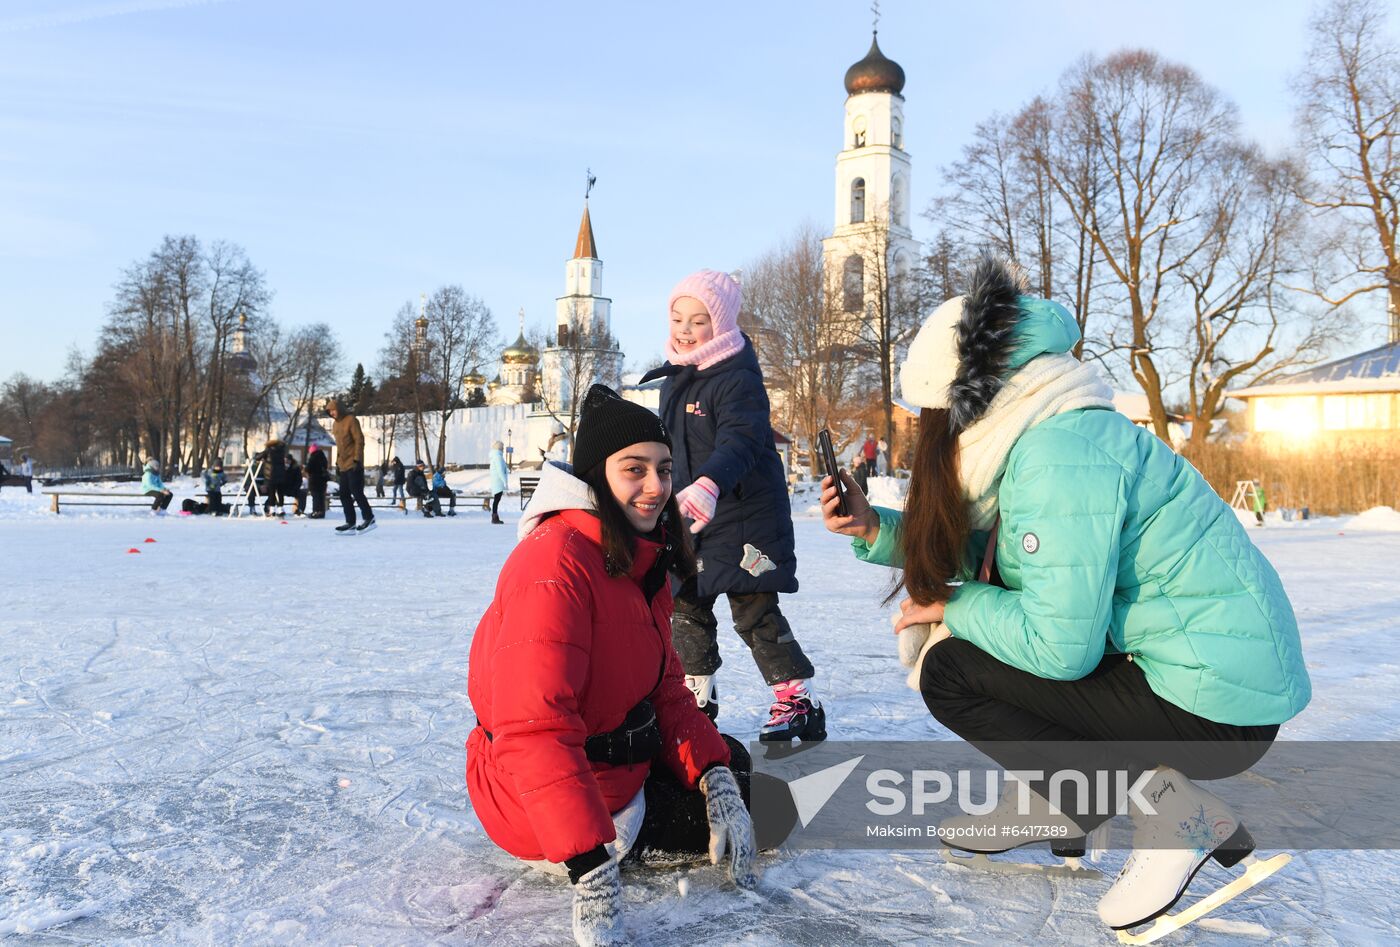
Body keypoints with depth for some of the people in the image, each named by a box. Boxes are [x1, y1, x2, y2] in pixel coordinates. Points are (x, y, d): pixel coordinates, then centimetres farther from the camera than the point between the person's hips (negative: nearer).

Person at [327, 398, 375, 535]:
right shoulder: (335, 424, 15)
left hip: (354, 464, -8)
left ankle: (369, 519, 3)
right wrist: (337, 463, 18)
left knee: (356, 492, -8)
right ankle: (350, 523, 8)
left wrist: (357, 460, -18)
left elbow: (359, 441, -13)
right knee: (344, 495, 5)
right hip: (343, 465, 8)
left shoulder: (351, 420, -9)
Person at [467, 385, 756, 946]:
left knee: (731, 765, 24)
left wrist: (717, 778, -9)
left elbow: (665, 689, 5)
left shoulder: (645, 559, 2)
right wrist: (592, 879, -40)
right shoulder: (556, 562, -29)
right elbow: (533, 732, -36)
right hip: (536, 794, -9)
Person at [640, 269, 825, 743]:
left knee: (755, 613, -6)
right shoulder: (674, 381, 9)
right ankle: (698, 700, 31)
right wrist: (671, 499, 31)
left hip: (744, 517, -8)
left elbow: (739, 442, -34)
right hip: (688, 522, 9)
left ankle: (799, 703, 8)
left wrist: (708, 484, -50)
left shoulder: (738, 380, -18)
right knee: (686, 610, 14)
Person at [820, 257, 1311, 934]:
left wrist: (954, 607, -11)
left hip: (1219, 705, -10)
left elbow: (1059, 646, -26)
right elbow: (974, 553, 13)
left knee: (949, 671, -11)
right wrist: (874, 529, 5)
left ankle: (1169, 810, -5)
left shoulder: (1059, 459, -24)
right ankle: (1060, 801, 19)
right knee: (974, 616, 12)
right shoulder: (1041, 436, 7)